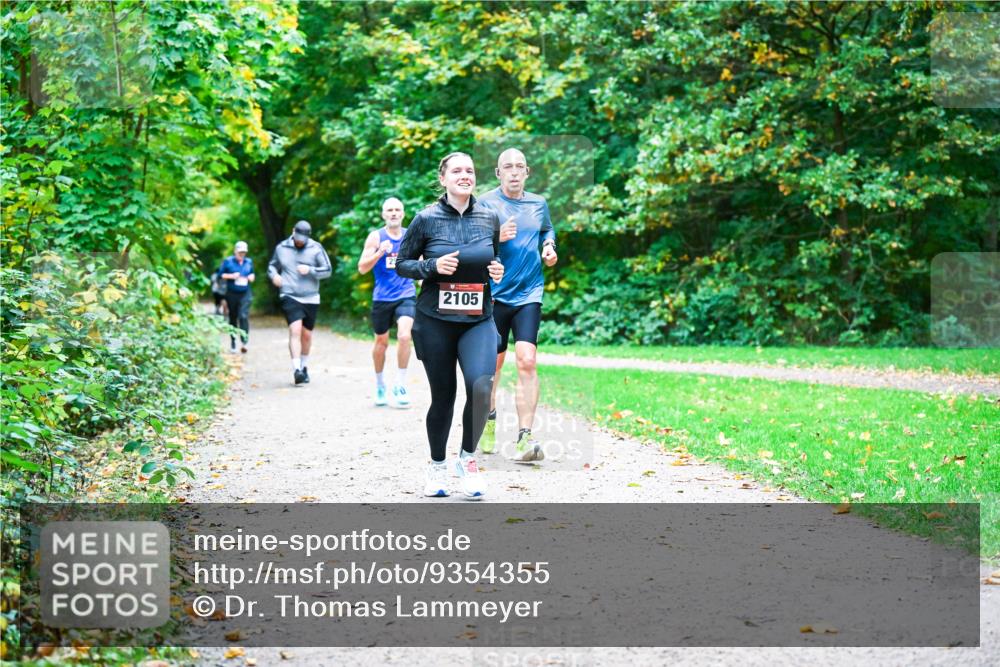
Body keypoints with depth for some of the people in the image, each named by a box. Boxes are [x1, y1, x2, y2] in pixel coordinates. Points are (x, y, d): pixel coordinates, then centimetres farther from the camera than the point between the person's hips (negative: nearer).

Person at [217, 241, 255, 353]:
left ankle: (244, 342, -24)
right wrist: (231, 276, -13)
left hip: (245, 294, 0)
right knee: (233, 318, 8)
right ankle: (232, 343, 22)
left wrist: (252, 277, 1)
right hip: (232, 294, 0)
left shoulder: (249, 262, 10)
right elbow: (220, 274, 2)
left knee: (244, 316, -18)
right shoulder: (228, 261, 1)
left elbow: (252, 273, 24)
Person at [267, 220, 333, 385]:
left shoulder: (316, 248, 1)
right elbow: (272, 265, 19)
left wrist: (310, 270, -14)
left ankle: (304, 367, 30)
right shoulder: (281, 248, 5)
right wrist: (274, 275, -4)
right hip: (290, 297, -1)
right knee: (295, 330, -18)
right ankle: (296, 369, -24)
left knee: (307, 334, 11)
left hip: (310, 299, 1)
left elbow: (328, 270, 1)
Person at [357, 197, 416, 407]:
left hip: (406, 296, 0)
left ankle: (400, 385, -9)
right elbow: (362, 268, -5)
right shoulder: (376, 237, -1)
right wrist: (380, 252, -20)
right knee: (381, 342, 11)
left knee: (404, 336, -21)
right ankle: (379, 384, 33)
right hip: (382, 298, 0)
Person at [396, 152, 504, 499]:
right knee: (443, 395, 6)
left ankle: (468, 457, 3)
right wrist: (433, 266, -15)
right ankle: (437, 466, 28)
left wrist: (497, 269, -2)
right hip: (435, 320, -1)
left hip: (478, 320, 1)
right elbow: (401, 264, 3)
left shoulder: (489, 218, 4)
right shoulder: (426, 218, -4)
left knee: (481, 387, -20)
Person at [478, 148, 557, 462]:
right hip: (495, 294, -1)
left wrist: (549, 247, 6)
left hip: (529, 294, 1)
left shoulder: (538, 203, 8)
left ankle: (524, 438, -17)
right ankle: (489, 419, 36)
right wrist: (497, 237, -23)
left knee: (527, 361, -14)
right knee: (493, 362, 9)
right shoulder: (486, 203, -3)